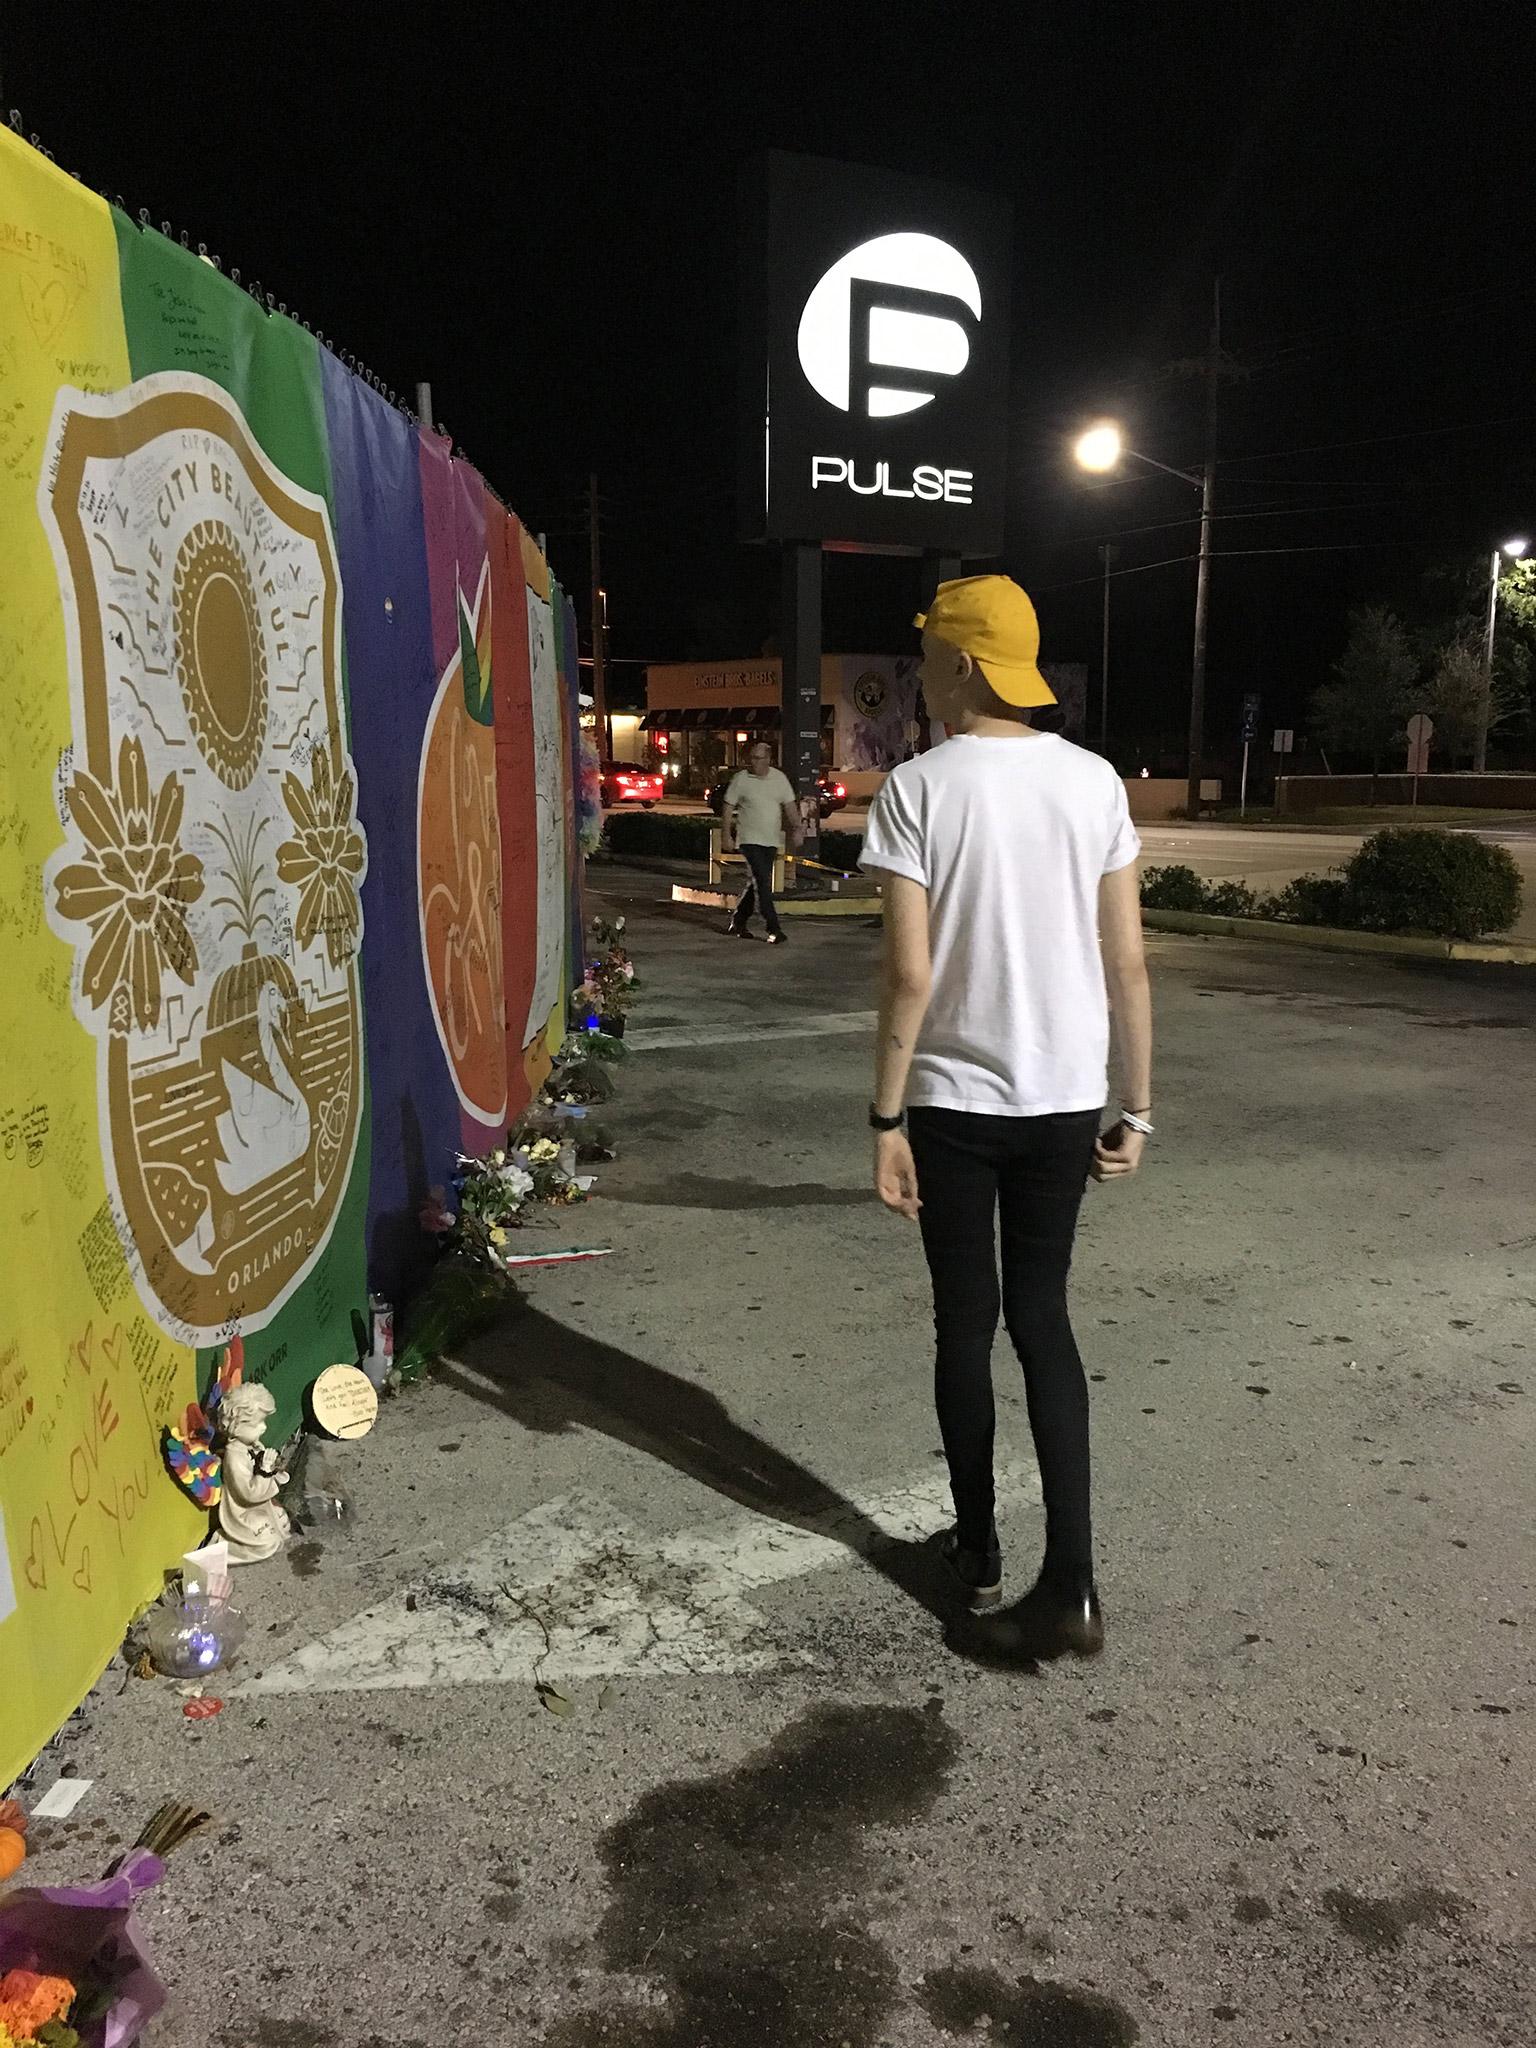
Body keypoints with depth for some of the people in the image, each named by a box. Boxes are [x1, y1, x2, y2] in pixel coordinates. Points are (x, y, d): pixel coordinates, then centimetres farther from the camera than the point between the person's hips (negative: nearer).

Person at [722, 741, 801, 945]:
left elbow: (790, 806, 7)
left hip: (772, 841, 5)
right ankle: (774, 929, -13)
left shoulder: (779, 778, 5)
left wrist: (796, 829, -5)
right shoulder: (741, 778, -5)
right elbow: (729, 808, -1)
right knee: (763, 884, -12)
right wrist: (727, 836, -6)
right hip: (750, 840, -5)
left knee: (756, 883, 11)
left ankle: (738, 923, 24)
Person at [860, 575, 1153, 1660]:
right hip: (1066, 1099, 3)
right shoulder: (1093, 780, 0)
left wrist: (887, 1118, -6)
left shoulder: (919, 787, -10)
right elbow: (1129, 964, 0)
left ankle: (978, 1551, 29)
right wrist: (1136, 1106, 9)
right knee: (1043, 1317, 14)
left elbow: (911, 976, -15)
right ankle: (1070, 1585, 9)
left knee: (967, 1322, 13)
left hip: (952, 1102, -3)